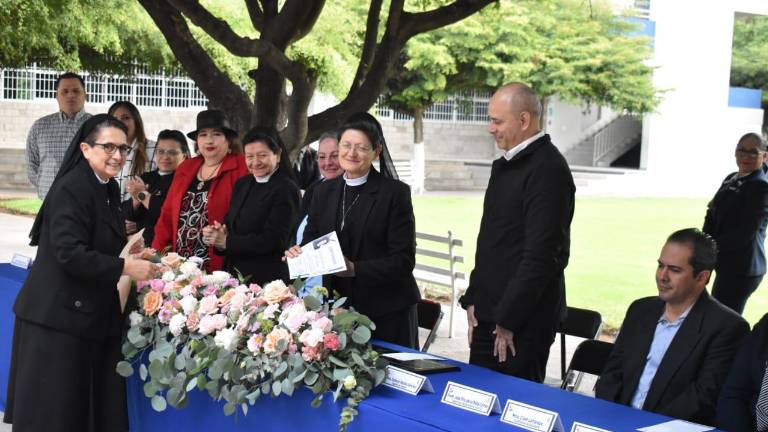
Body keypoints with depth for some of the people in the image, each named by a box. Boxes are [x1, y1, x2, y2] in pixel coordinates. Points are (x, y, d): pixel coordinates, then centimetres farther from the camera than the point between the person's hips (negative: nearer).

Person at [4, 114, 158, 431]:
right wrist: (125, 267, -22)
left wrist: (131, 249, 7)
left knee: (98, 406, 10)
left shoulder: (108, 188, 12)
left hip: (91, 315, 9)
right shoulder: (71, 189, -16)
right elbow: (69, 253, -24)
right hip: (60, 316, -9)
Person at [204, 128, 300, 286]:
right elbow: (229, 224, 15)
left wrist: (227, 242, -14)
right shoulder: (242, 184, 13)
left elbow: (273, 241, -16)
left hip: (266, 280, -6)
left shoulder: (286, 190, -10)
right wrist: (216, 235, -8)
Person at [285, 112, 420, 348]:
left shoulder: (395, 193, -5)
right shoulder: (324, 191, 10)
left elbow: (403, 260, -10)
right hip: (337, 308, 4)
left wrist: (355, 269, -22)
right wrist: (299, 253, -9)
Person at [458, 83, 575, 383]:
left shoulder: (547, 169, -16)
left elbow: (542, 254, -21)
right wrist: (473, 298, 14)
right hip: (489, 314, 9)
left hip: (523, 321, -9)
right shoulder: (506, 165, 15)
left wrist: (508, 320, -17)